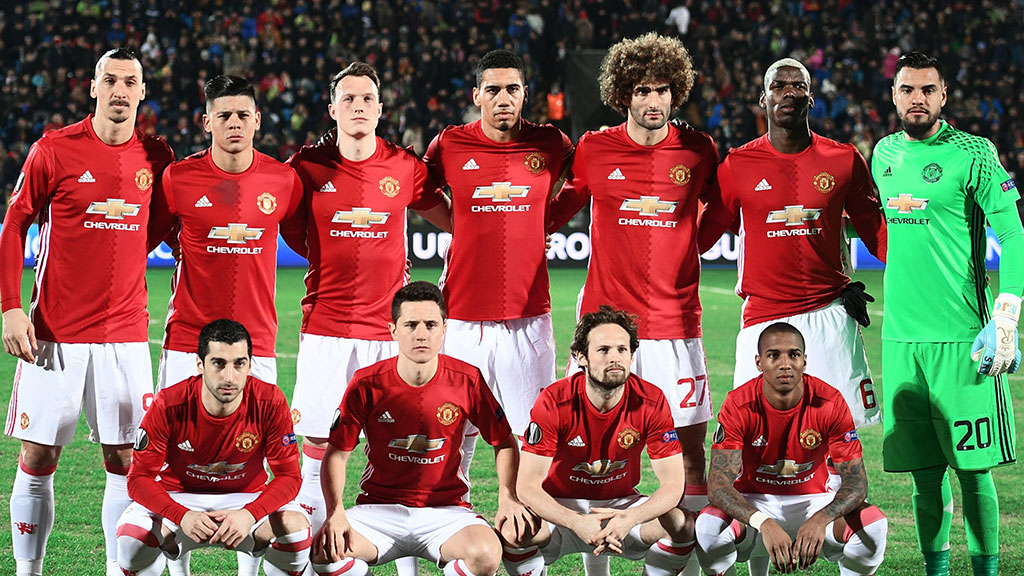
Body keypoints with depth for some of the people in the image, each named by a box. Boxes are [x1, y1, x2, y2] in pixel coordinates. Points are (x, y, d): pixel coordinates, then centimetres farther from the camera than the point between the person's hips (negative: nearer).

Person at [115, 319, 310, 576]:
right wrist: (182, 516, -36)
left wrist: (249, 515, -34)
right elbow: (140, 477, -17)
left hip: (247, 499, 1)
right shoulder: (169, 405, -20)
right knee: (132, 535, -31)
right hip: (179, 499, -1)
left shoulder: (270, 403, -18)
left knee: (296, 526, -30)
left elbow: (289, 475, -13)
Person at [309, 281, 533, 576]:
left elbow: (504, 443, 9)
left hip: (446, 510, 0)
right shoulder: (367, 383, -7)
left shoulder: (467, 380, -5)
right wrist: (335, 514, -16)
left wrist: (508, 498, -7)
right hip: (379, 510, 0)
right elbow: (336, 454, 0)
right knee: (325, 550, -29)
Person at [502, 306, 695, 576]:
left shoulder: (652, 402, -14)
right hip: (560, 509, -2)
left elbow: (672, 483, -15)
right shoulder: (554, 402, -20)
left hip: (621, 505, 2)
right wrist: (578, 523, -40)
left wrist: (630, 519, -36)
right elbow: (527, 486, -23)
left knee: (683, 526, -26)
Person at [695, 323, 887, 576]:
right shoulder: (738, 406, -18)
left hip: (811, 501, 1)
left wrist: (820, 519, -41)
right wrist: (764, 523, -45)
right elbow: (718, 484, -25)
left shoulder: (830, 403, -16)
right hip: (754, 504, -1)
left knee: (873, 525, -29)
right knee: (709, 529, -33)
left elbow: (856, 482, -18)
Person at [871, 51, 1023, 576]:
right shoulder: (884, 154, 12)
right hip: (900, 336, 5)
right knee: (924, 472, 8)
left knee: (972, 470, -4)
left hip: (960, 336, -5)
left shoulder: (971, 155, -5)